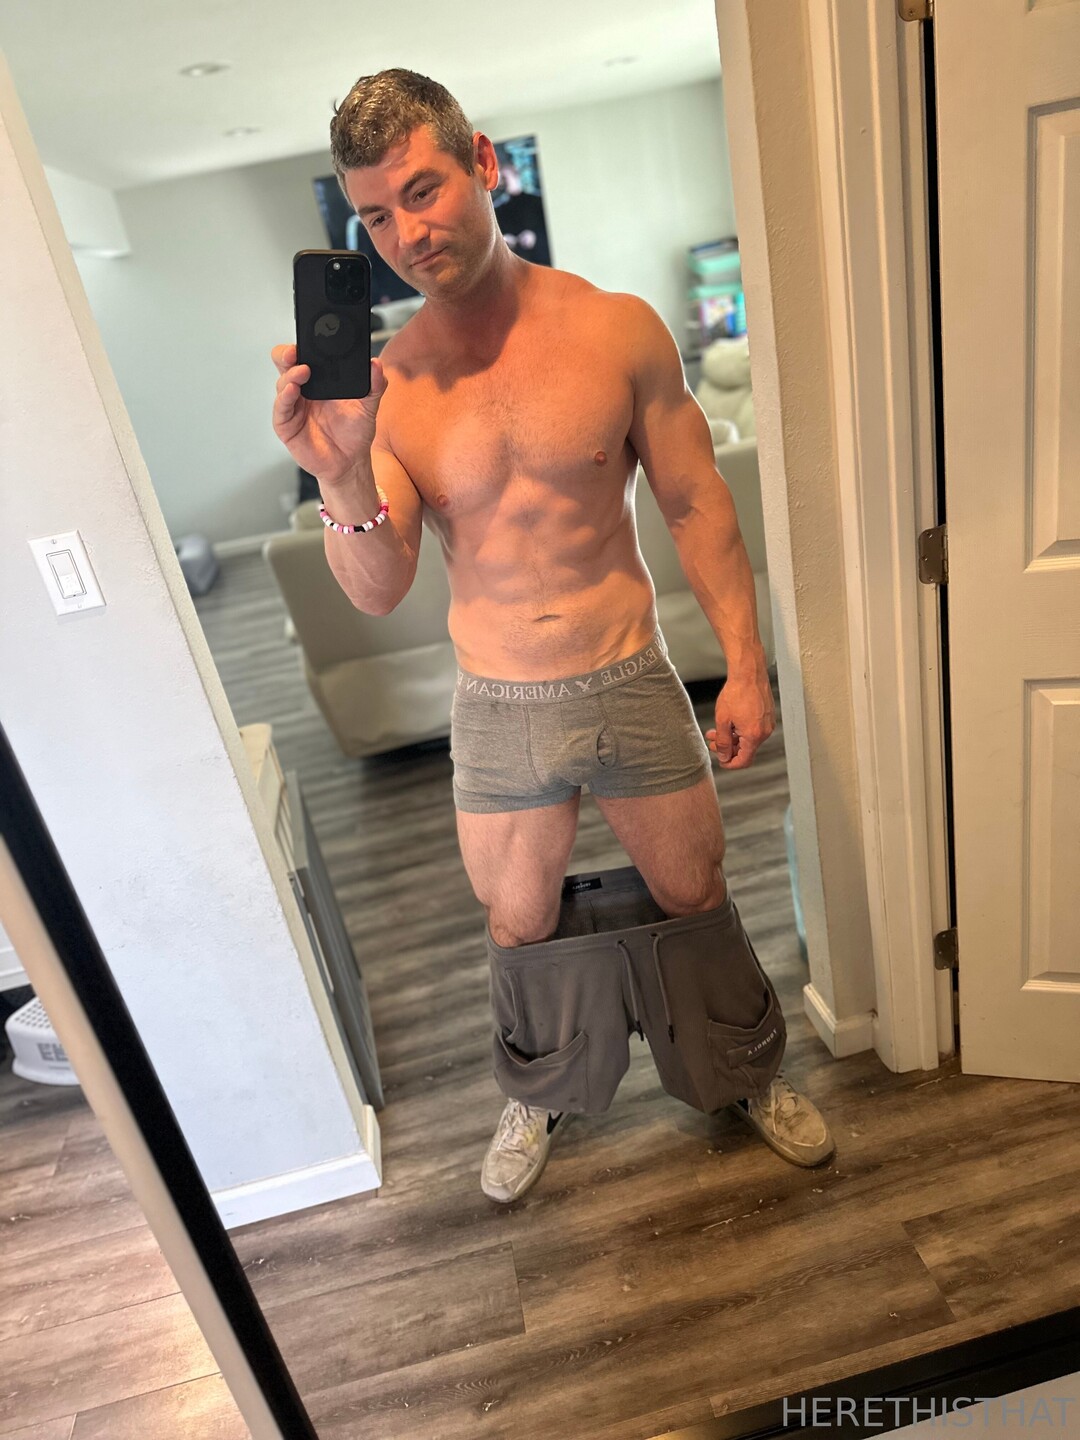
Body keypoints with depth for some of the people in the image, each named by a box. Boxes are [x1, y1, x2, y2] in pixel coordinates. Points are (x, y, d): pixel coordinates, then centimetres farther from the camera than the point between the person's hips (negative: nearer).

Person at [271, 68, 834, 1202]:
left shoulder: (619, 329, -7)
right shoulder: (382, 384, -7)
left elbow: (695, 503, -2)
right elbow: (377, 594, -12)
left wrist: (745, 663, -4)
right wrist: (341, 478, -32)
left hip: (633, 685, 0)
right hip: (497, 713, 1)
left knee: (697, 901, 17)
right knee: (517, 932, 17)